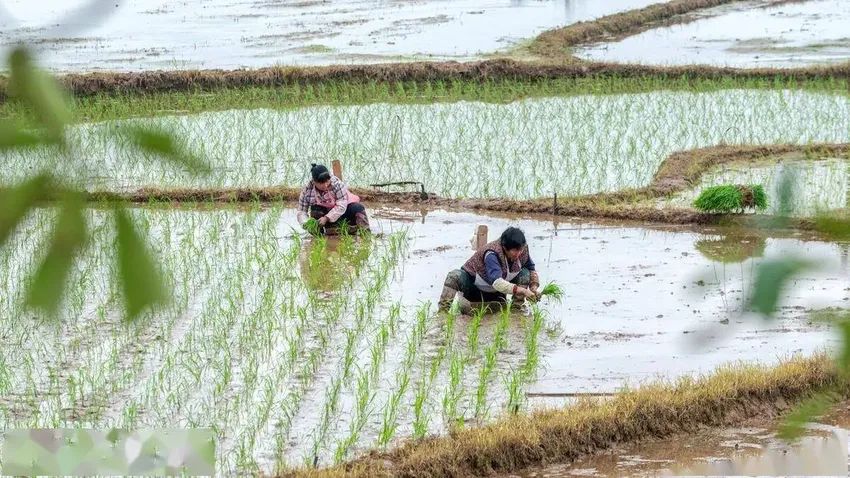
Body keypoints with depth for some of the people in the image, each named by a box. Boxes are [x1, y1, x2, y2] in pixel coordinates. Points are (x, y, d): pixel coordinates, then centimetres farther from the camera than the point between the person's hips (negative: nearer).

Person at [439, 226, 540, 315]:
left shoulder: (523, 250, -16)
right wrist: (522, 291, -52)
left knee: (525, 273, -15)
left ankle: (517, 306, -2)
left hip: (495, 292, 5)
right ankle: (443, 310, -22)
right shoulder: (492, 254, -35)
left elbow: (532, 270, 1)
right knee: (454, 276, -36)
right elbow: (497, 282, -47)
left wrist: (534, 287, -20)